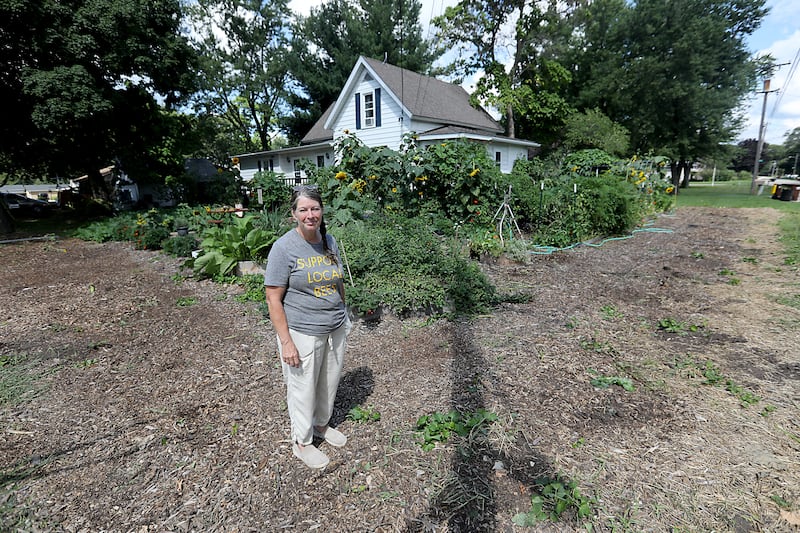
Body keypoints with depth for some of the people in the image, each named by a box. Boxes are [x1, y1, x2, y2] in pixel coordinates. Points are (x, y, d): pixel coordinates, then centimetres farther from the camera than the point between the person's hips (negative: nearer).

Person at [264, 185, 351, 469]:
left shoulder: (329, 241, 2)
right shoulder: (284, 248, -17)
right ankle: (302, 442, 35)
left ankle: (322, 424, 47)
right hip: (303, 334, -6)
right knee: (303, 389, 11)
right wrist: (286, 341, -18)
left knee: (330, 382, 21)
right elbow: (273, 299, -16)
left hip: (336, 329, 6)